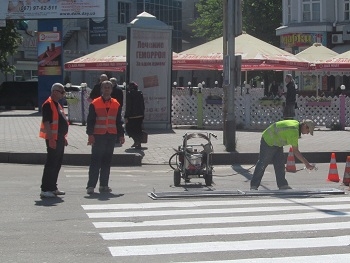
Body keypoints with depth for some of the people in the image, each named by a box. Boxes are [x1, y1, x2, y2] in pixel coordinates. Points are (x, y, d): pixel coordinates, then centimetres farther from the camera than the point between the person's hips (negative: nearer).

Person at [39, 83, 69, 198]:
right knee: (51, 164, -8)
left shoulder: (58, 105, 17)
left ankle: (52, 188, 21)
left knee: (57, 164, 13)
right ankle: (45, 189, -5)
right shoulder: (48, 105, -14)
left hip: (59, 138, 10)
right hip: (53, 139, -10)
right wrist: (51, 139, -24)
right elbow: (46, 123, -20)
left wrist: (63, 138, 22)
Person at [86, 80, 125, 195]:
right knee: (95, 161, -5)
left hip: (111, 136, 4)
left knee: (107, 162, 7)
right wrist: (90, 134, -12)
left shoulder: (116, 104, 11)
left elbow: (118, 121, 16)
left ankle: (104, 185, 14)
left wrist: (121, 135, 11)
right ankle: (91, 186, -3)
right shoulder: (95, 104, -1)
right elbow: (90, 120, -3)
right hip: (98, 136, -4)